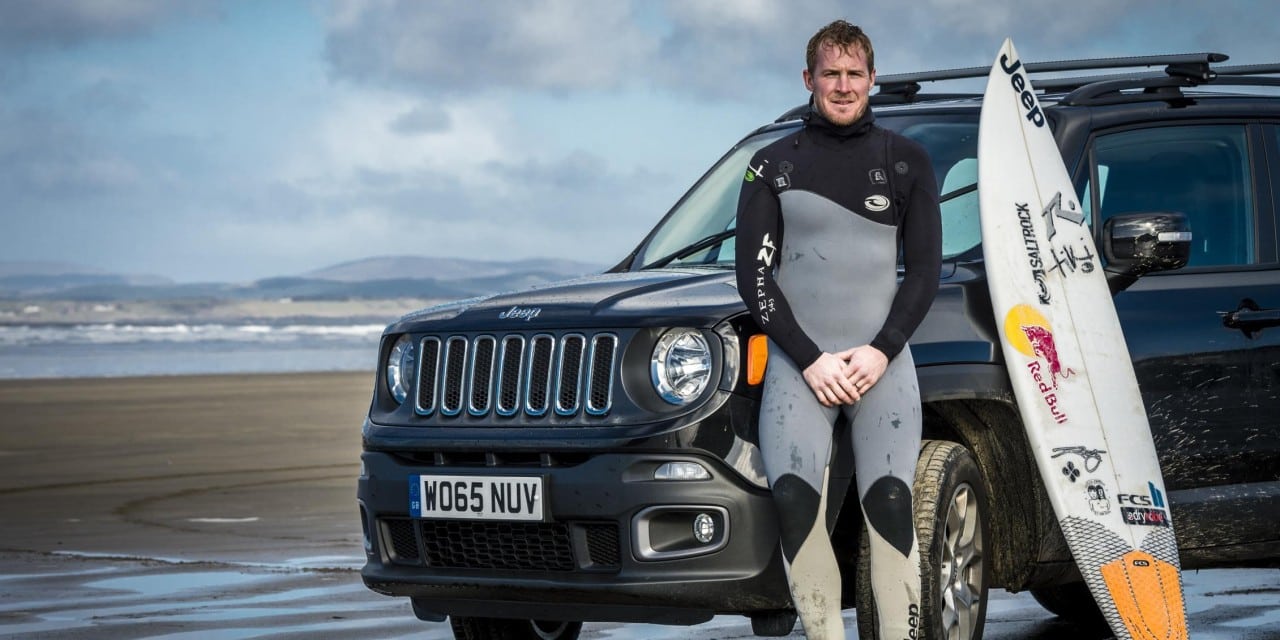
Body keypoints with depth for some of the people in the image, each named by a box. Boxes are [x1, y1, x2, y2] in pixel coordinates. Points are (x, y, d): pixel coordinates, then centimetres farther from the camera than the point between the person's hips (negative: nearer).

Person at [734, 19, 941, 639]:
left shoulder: (906, 162, 12)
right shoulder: (774, 165, 10)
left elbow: (924, 268, 9)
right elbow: (754, 276, 5)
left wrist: (881, 351, -5)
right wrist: (811, 359, -6)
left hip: (881, 357, 0)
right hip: (799, 359, 0)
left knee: (889, 501, -15)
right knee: (794, 501, -18)